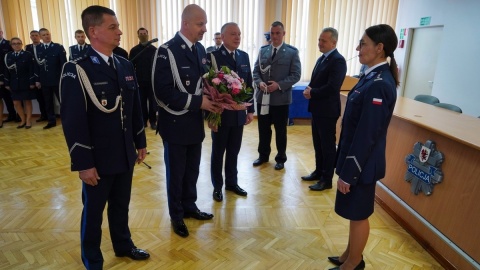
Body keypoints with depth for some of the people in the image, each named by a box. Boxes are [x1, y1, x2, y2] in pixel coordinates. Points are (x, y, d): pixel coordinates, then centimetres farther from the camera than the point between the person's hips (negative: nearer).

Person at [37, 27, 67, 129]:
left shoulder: (58, 47, -1)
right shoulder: (37, 49, 9)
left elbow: (63, 63, -6)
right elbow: (36, 65, 8)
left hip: (57, 79, -4)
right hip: (44, 81, 4)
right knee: (48, 102, 9)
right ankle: (51, 121, 19)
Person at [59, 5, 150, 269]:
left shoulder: (126, 66, 5)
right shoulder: (76, 70, -14)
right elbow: (73, 122, -15)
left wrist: (140, 142, 11)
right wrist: (83, 163, -15)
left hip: (125, 155, 5)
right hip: (98, 159, -5)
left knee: (121, 206, 21)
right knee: (93, 211, 15)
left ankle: (123, 245, 44)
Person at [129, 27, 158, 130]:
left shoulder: (154, 49, 1)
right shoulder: (134, 50, 4)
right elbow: (131, 66, 4)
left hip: (152, 81, -1)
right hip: (140, 81, 1)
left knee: (152, 102, 5)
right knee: (142, 102, 7)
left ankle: (153, 121, 14)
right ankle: (143, 120, 17)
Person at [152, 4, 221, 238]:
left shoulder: (200, 49, 6)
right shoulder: (167, 51, -17)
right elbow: (163, 92, -22)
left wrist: (211, 101, -7)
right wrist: (198, 102, -25)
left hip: (196, 122, 7)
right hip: (176, 123, -6)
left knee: (192, 171, 20)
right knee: (176, 173, 11)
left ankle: (189, 206, 40)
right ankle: (176, 216, 31)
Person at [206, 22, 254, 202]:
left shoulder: (244, 56, 7)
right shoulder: (213, 56, -10)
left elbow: (248, 85, 10)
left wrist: (250, 110, 8)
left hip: (239, 114, 5)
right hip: (220, 114, -5)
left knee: (234, 152, 16)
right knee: (218, 152, 11)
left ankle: (232, 182, 33)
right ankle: (217, 186, 26)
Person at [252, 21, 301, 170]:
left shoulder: (292, 52, -3)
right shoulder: (263, 50, 8)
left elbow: (296, 75, -7)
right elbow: (256, 71, 9)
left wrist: (279, 85, -19)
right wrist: (259, 82, -12)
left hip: (281, 98, -3)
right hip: (262, 97, 4)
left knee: (280, 130, 9)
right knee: (263, 129, 13)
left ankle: (281, 158, 25)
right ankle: (263, 155, 30)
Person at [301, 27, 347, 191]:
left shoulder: (338, 60, -16)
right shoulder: (322, 58, 13)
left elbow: (332, 87, -25)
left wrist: (312, 93, -13)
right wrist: (309, 89, -5)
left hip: (327, 110, -9)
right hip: (317, 108, 9)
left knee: (327, 145, 2)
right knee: (318, 143, 17)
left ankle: (327, 179, 14)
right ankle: (319, 172, 31)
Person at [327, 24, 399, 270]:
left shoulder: (378, 84, -24)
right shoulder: (374, 77, 6)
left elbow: (366, 135, -24)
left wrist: (348, 173, -17)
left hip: (362, 163, -9)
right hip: (357, 158, 9)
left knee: (358, 214, 10)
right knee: (355, 213, 22)